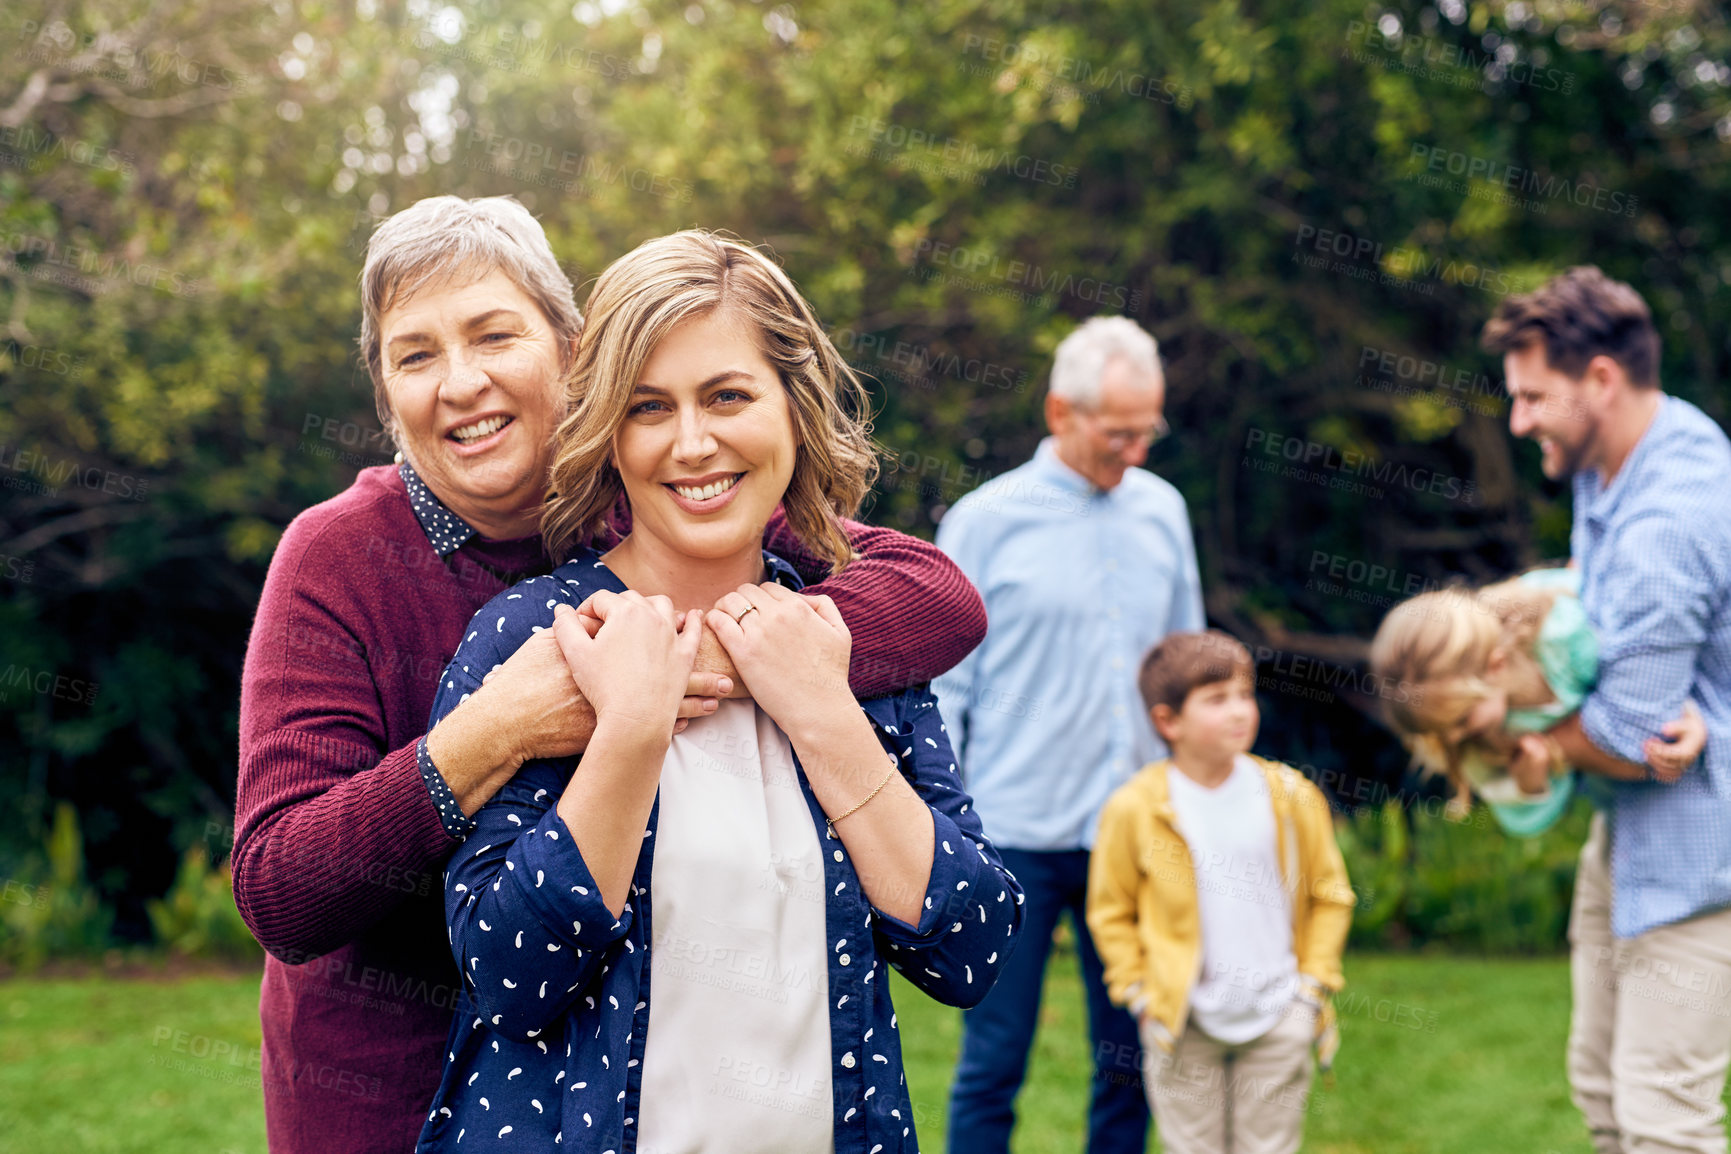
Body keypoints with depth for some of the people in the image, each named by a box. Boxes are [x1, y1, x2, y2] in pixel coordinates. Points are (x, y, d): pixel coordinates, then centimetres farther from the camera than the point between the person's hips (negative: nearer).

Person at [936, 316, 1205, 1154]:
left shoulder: (1162, 511, 8)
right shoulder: (986, 520, -2)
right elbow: (942, 688, 0)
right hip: (1013, 834, -3)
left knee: (1132, 1061, 9)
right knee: (994, 1062, 2)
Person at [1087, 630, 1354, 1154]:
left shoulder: (1291, 797, -2)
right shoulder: (1135, 807, -8)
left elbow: (1329, 895, 8)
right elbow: (1111, 911, 3)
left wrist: (1313, 981, 2)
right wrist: (1140, 993, -2)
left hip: (1278, 1016, 2)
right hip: (1184, 1022, -1)